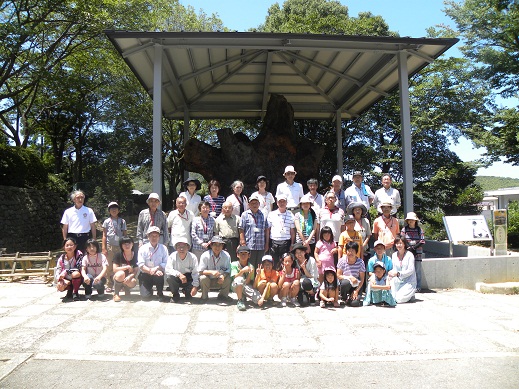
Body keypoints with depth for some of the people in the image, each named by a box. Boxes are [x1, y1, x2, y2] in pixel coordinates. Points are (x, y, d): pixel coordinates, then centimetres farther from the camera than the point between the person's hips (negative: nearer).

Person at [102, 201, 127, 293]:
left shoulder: (122, 221, 10)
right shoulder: (107, 222, 8)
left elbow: (125, 235, 11)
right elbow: (104, 236, 6)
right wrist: (104, 248, -2)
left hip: (120, 246, 1)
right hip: (110, 246, -1)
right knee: (109, 266, 0)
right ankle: (109, 285, 5)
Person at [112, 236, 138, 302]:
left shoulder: (135, 255, -7)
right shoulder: (118, 255, -10)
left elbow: (136, 270, -10)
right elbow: (115, 269, -16)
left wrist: (130, 276, -30)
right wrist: (127, 267, -27)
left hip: (129, 277, 1)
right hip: (118, 278, -1)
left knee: (133, 282, -34)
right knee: (121, 274, -37)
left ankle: (127, 289, 6)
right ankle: (116, 294, -13)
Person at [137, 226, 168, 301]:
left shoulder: (163, 248, 0)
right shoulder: (143, 248, -4)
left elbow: (166, 263, -7)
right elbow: (141, 265, -11)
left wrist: (156, 268, -25)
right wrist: (151, 271, -25)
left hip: (158, 273, 1)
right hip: (145, 275, 0)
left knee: (160, 274, -36)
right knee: (146, 296, -17)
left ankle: (160, 294, -9)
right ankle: (149, 289, 22)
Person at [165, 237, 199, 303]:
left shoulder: (193, 257, -16)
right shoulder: (172, 256, -16)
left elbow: (195, 273, -19)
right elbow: (168, 270, -26)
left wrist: (195, 287, -31)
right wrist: (179, 274, -42)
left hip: (188, 280, 0)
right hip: (177, 279, 0)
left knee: (198, 282, -28)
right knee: (169, 277, -32)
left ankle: (187, 293, 9)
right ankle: (175, 295, -4)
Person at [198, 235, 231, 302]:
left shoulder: (226, 256, -14)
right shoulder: (205, 255, -18)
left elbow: (228, 271, -11)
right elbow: (200, 271, -18)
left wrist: (223, 275, -34)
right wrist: (211, 272, -35)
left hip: (220, 281, 1)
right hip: (208, 281, -1)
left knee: (228, 278, -26)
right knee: (203, 278, -31)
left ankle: (223, 295, 4)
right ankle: (204, 296, -2)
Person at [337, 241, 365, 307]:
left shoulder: (360, 262, -8)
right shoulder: (342, 261, -9)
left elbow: (362, 279, -4)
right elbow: (338, 275, -6)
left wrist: (356, 291, -13)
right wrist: (350, 277, -20)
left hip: (356, 285, 0)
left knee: (355, 303, -24)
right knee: (346, 282, -38)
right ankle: (344, 297, -5)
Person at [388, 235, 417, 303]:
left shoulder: (409, 255, -10)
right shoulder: (394, 255, 6)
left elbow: (411, 270, -15)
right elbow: (394, 269, 6)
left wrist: (398, 274, -25)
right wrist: (391, 273, -17)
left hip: (409, 282, -5)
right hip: (399, 281, 5)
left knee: (399, 299, -20)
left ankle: (411, 294, 12)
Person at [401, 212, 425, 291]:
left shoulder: (419, 230, 5)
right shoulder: (404, 229, 5)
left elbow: (422, 241, 0)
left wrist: (413, 248, -11)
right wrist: (409, 249, -11)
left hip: (417, 253, 0)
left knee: (417, 271, 3)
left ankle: (418, 287, 10)